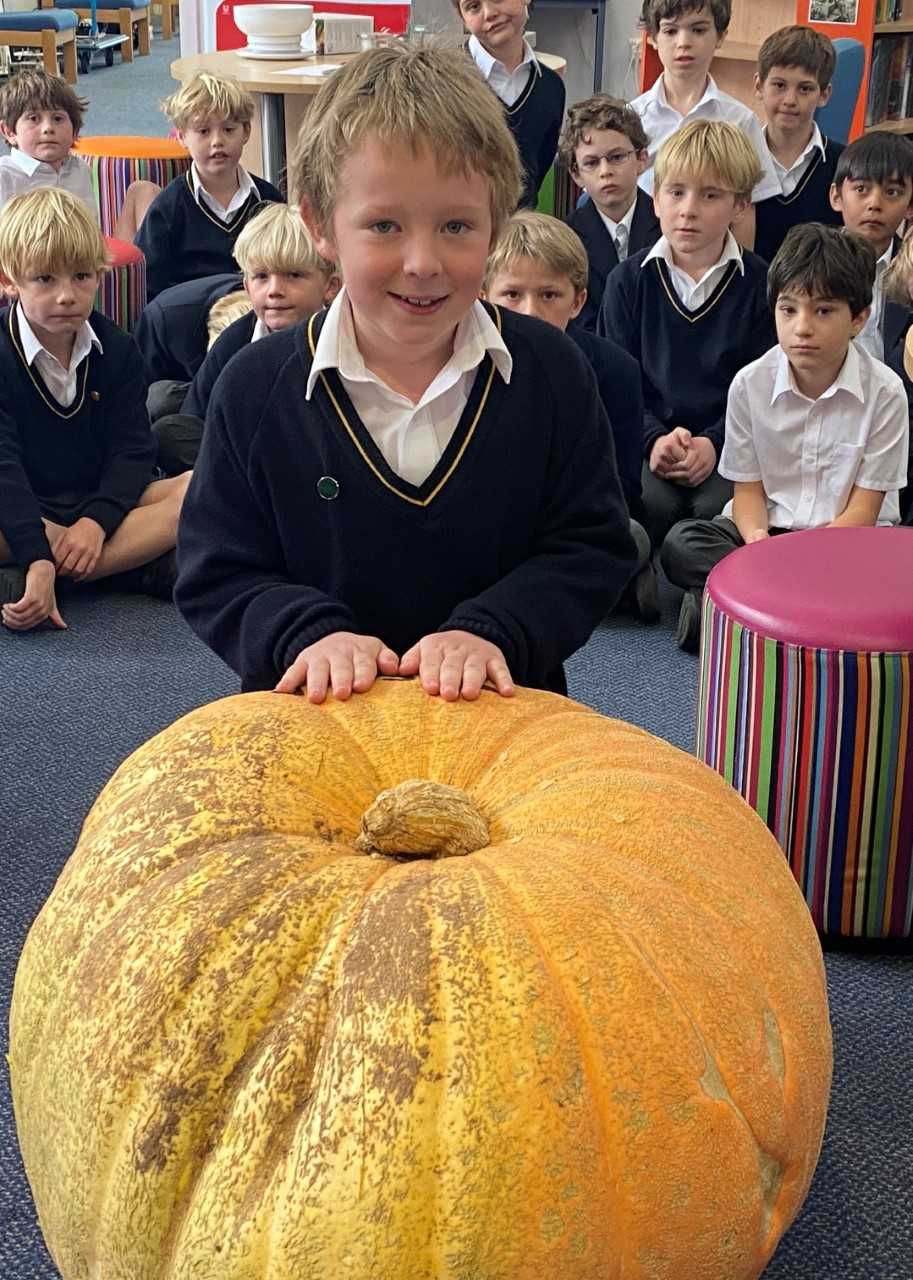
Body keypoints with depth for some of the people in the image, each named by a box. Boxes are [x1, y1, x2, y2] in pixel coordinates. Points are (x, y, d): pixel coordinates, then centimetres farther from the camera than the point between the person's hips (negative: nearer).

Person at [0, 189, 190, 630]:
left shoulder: (117, 349, 1)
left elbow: (132, 449, -5)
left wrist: (97, 520, -25)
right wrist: (37, 557, -36)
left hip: (101, 504, 4)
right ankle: (142, 566, -28)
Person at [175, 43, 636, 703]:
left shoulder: (551, 371, -3)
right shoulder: (256, 387, -4)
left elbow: (593, 549, -2)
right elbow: (217, 575, -1)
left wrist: (492, 631, -18)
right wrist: (310, 634, -19)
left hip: (507, 713, 3)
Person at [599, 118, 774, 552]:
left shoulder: (761, 283, 4)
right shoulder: (628, 280, 8)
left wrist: (715, 443, -15)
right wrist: (654, 438, -13)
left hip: (729, 446, -1)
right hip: (647, 444, 1)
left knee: (717, 513, -29)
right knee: (650, 507, -28)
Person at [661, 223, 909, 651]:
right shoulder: (750, 383, -3)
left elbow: (863, 508, -9)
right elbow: (748, 488, 0)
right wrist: (757, 539, -25)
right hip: (768, 527, 2)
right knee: (681, 543, -24)